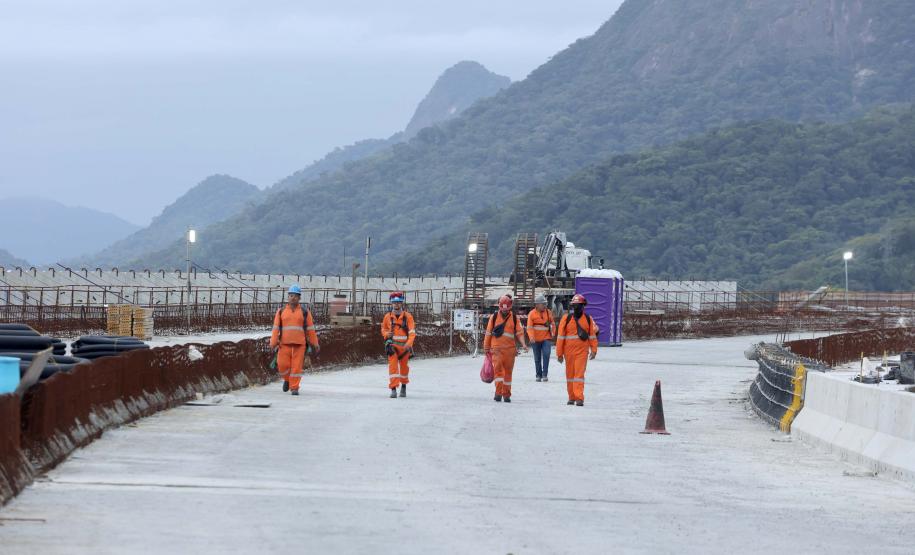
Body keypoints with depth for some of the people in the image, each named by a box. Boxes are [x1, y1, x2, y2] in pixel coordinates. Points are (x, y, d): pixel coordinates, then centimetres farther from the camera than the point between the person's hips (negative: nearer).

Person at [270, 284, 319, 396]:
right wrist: (273, 343, -6)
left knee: (297, 366, -6)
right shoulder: (281, 312, 10)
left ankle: (294, 388, 1)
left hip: (299, 343, -1)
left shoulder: (305, 312, 7)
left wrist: (314, 344, 4)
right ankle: (287, 379, 25)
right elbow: (276, 328, 5)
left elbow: (311, 329, 7)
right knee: (283, 365, -4)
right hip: (285, 343, 1)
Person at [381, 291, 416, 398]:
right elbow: (383, 329, 17)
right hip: (392, 346, 0)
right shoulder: (388, 317, 4)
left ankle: (404, 386, 37)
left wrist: (408, 344, -27)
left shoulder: (408, 316, -3)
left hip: (404, 346, 0)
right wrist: (386, 334, -8)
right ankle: (393, 389, -18)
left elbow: (412, 332, -10)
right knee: (393, 366, -14)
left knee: (404, 367, 13)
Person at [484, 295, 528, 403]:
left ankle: (506, 394, 16)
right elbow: (488, 333, 11)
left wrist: (523, 344, -14)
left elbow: (519, 332, 3)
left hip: (510, 349, 1)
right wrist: (486, 348, 12)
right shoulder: (494, 317, 6)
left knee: (508, 371, 7)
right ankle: (498, 393, -16)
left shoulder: (515, 318, 7)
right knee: (497, 369, -15)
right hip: (496, 348, -1)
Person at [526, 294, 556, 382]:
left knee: (546, 355, -17)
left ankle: (545, 375, -14)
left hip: (546, 338, 1)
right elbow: (529, 327, -11)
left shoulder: (548, 312, 5)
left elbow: (552, 323, 19)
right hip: (536, 340, -1)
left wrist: (553, 332, 6)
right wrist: (531, 337, -25)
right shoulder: (532, 314, -5)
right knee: (537, 358, 8)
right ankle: (539, 375, 19)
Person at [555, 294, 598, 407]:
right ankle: (571, 397, 20)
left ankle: (579, 398, -15)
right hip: (569, 351, 1)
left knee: (579, 373, -11)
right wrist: (559, 353, 0)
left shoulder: (588, 319, 5)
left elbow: (592, 335, 10)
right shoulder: (566, 318, 1)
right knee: (570, 374, 9)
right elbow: (560, 336, 2)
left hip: (582, 351, -1)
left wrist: (593, 350, 3)